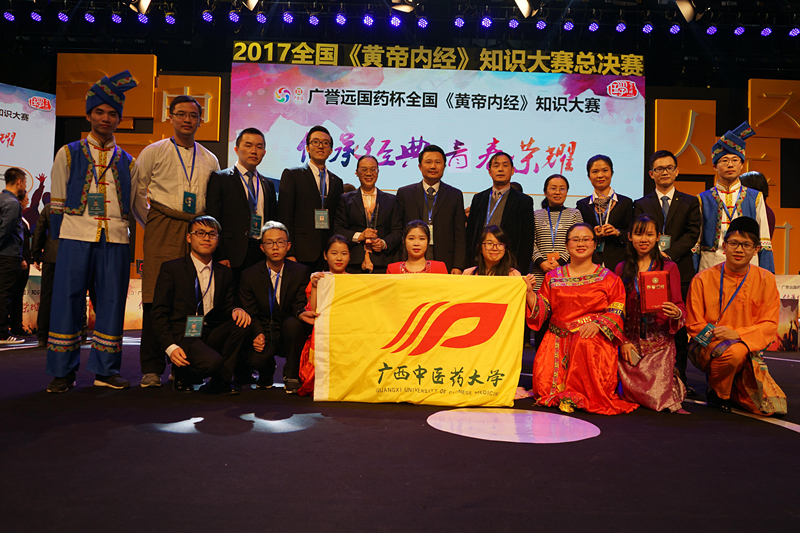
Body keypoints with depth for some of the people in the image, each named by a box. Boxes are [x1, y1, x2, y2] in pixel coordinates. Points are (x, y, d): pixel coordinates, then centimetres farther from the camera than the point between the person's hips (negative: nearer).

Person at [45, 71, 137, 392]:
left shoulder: (127, 162, 15)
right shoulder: (69, 154, 11)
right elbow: (57, 201, 10)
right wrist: (58, 239, 5)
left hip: (116, 240, 2)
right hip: (75, 237, -1)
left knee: (112, 302, 2)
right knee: (68, 301, -1)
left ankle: (105, 370, 12)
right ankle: (63, 372, 9)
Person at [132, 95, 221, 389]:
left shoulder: (210, 160, 16)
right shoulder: (154, 152, 8)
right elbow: (135, 193, 10)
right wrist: (151, 224, 9)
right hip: (163, 229, -3)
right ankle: (152, 369, -1)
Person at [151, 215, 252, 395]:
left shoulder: (224, 273, 13)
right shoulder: (171, 269, 0)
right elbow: (159, 313, -3)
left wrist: (236, 310, -11)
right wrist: (170, 347, -17)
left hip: (211, 336, 5)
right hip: (182, 335, -5)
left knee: (242, 323, -22)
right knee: (211, 362, -33)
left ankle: (220, 382, -8)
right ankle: (181, 374, 3)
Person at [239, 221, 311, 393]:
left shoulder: (300, 271, -1)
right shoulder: (249, 275, 0)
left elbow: (300, 306, -7)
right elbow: (249, 313, 0)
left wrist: (302, 313, -33)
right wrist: (258, 334, -20)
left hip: (289, 333, 0)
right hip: (263, 333, 0)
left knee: (293, 322, -35)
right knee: (255, 359, -32)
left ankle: (292, 376, -12)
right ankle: (266, 371, 12)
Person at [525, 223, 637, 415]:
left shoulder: (608, 278, 7)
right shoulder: (553, 277, 14)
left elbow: (618, 312, 0)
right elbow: (542, 311, 9)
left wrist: (598, 324, -18)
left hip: (595, 339, -1)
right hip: (559, 339, 2)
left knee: (586, 344, -38)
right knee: (545, 384, -19)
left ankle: (580, 395, -15)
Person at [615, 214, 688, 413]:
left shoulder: (669, 268, 3)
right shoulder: (622, 269, 9)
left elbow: (679, 306, 2)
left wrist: (676, 313, -23)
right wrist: (623, 341, -4)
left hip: (660, 341, -2)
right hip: (630, 342, 2)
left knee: (658, 395, -18)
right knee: (631, 394, -6)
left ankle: (674, 381, 13)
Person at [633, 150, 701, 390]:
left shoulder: (690, 203, 13)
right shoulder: (641, 204, 13)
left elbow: (692, 234, 1)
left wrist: (669, 254, -13)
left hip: (680, 271, 0)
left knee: (679, 328, 2)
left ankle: (678, 378, 10)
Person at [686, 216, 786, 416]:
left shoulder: (766, 280, 1)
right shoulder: (703, 279, -5)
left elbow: (769, 325, -2)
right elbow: (694, 324, -2)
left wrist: (738, 334, -20)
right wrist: (716, 335, -21)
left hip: (749, 351, 3)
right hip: (706, 347, -3)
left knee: (774, 407, -13)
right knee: (734, 350, -37)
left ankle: (732, 387, 18)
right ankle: (716, 391, -7)